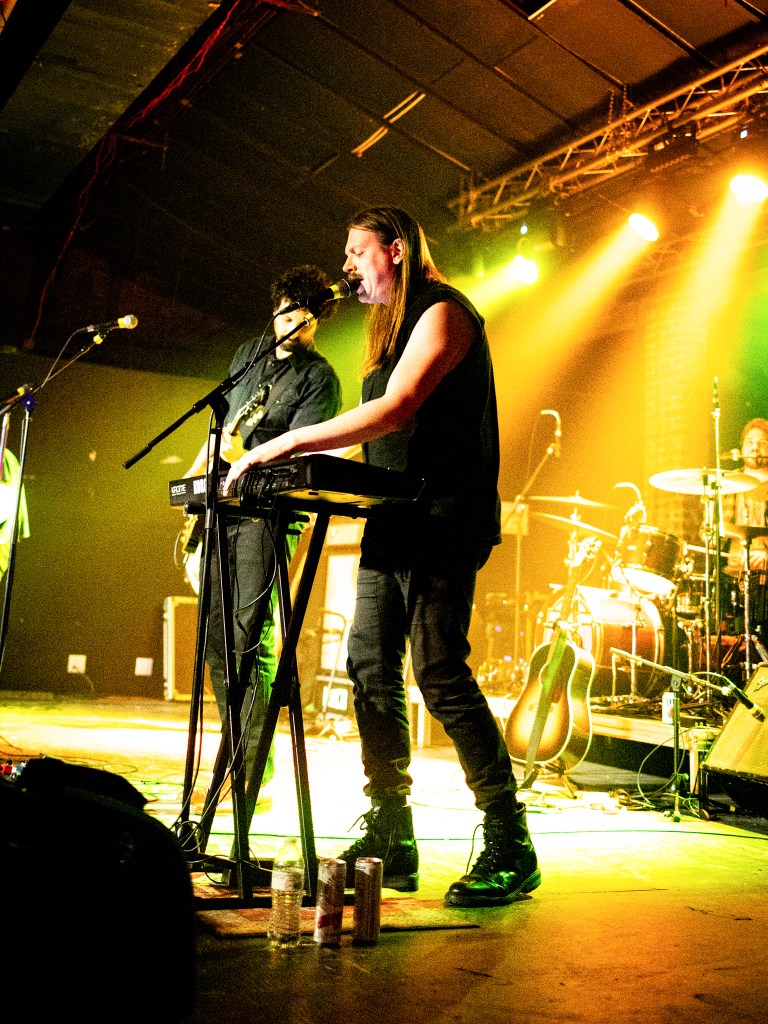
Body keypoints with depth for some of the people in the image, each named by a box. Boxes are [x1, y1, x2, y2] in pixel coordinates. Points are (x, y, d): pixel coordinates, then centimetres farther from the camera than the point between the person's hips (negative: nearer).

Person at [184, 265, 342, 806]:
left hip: (269, 511, -7)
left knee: (251, 635, -13)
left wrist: (246, 456, -29)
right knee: (216, 634, 6)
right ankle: (234, 750, 16)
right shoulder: (249, 354, 18)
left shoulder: (320, 379, -2)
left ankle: (256, 766, -7)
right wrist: (194, 474, 20)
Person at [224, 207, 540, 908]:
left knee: (440, 672, -13)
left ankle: (511, 848, -3)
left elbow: (396, 410, -21)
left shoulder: (442, 312, -6)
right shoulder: (391, 326, 24)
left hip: (442, 519, -9)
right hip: (393, 520, 10)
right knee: (371, 666, 4)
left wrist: (287, 444, -22)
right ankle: (390, 841, 10)